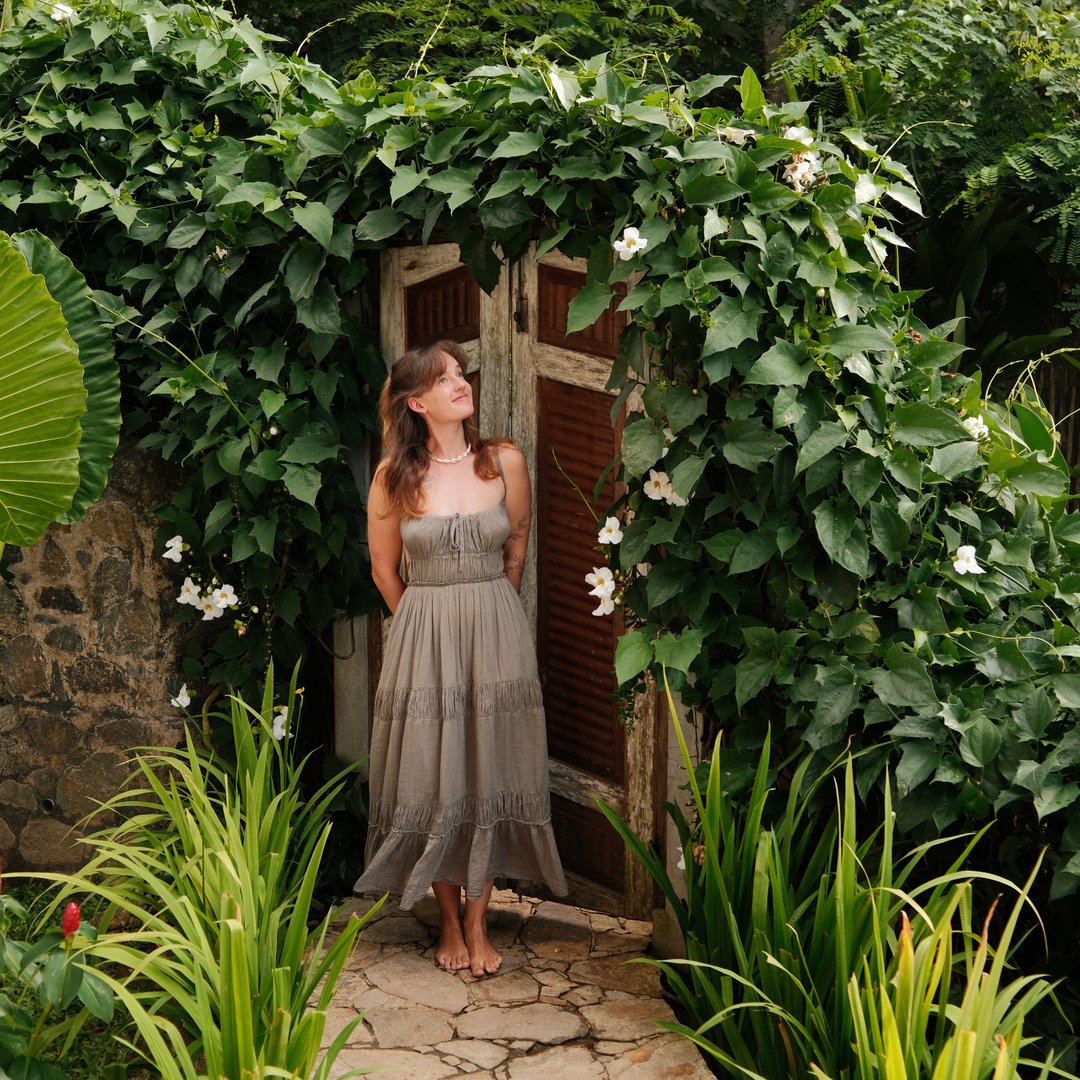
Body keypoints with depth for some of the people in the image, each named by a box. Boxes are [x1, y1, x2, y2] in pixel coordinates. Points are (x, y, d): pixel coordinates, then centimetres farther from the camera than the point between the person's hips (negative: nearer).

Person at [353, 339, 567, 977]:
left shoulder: (506, 462, -2)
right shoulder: (395, 476, -4)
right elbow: (385, 570, 8)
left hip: (497, 636, 1)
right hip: (424, 641, -1)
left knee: (490, 776, 5)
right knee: (434, 780, 4)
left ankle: (478, 923, 16)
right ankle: (451, 921, 19)